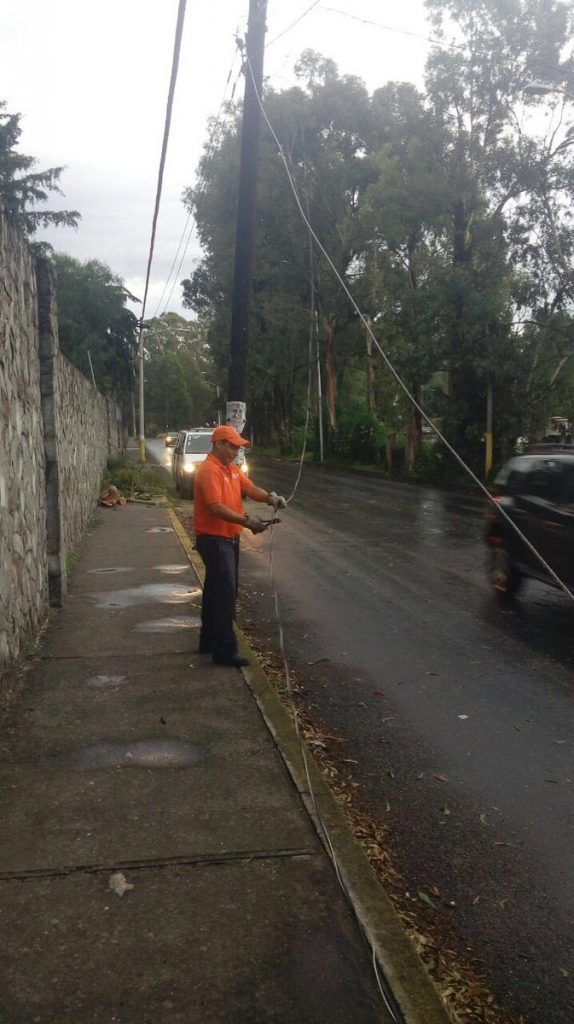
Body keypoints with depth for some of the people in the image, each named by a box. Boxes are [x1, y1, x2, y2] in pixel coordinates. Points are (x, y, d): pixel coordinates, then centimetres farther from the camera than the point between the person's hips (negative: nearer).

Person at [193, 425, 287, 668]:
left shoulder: (232, 469, 13)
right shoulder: (209, 470, -18)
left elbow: (250, 488, 1)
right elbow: (215, 507, -28)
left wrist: (269, 497, -19)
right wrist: (246, 521, -37)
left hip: (228, 539, 10)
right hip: (214, 540, -10)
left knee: (216, 591, 17)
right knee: (225, 593, -10)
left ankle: (209, 641, 30)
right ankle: (225, 651, -5)